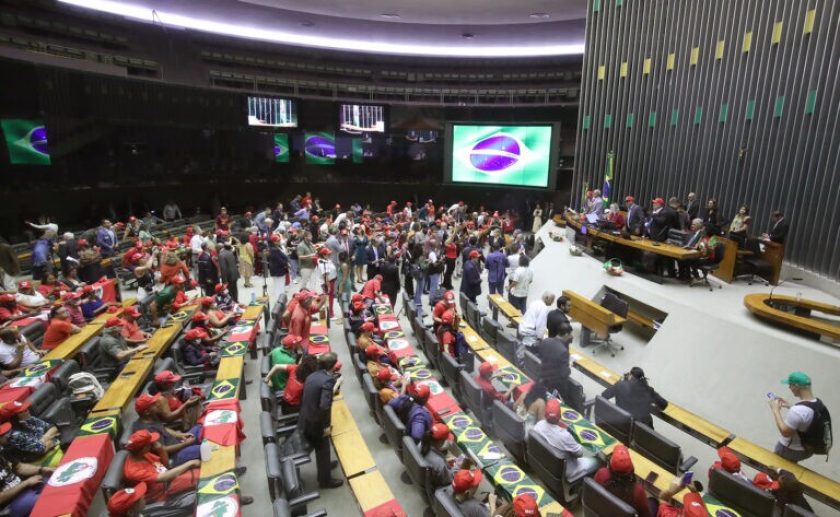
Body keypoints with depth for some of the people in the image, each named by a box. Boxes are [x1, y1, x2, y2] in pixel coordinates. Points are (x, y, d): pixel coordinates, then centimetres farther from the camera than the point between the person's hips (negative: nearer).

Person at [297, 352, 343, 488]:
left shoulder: (311, 376, 3)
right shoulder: (328, 379, -23)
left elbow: (303, 398, 12)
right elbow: (324, 406, -30)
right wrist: (326, 425, -18)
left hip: (305, 421, 8)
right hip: (316, 423, -8)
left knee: (319, 449, 28)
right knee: (323, 451, 14)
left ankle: (323, 470, 49)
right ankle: (325, 480, 31)